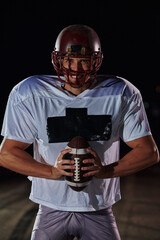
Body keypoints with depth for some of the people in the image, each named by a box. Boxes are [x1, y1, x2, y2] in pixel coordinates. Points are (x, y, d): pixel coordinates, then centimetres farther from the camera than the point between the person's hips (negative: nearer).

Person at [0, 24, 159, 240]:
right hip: (51, 210, 0)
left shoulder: (122, 94, -7)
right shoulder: (30, 94, -9)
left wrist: (105, 171, -20)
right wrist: (52, 171, -22)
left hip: (100, 212, 1)